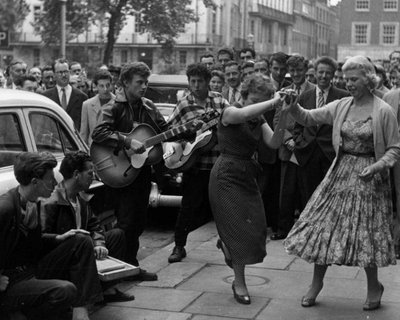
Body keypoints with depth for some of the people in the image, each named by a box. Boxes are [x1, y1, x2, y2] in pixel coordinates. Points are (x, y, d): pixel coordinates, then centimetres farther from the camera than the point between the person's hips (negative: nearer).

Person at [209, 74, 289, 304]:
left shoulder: (259, 119, 8)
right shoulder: (230, 112, -12)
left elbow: (274, 143, -8)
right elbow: (245, 113, -38)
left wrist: (284, 115, -19)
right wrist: (274, 102, -33)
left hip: (248, 175, 7)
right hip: (227, 175, -7)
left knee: (256, 228, 4)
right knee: (239, 229, -6)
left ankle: (226, 244, 38)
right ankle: (240, 283, 9)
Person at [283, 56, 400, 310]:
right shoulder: (340, 106, 3)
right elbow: (309, 118, 0)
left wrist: (377, 166, -22)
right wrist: (293, 107, -20)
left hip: (369, 177, -4)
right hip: (341, 172, 4)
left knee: (365, 232, 2)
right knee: (324, 226, 3)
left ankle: (374, 285, 24)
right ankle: (317, 283, 17)